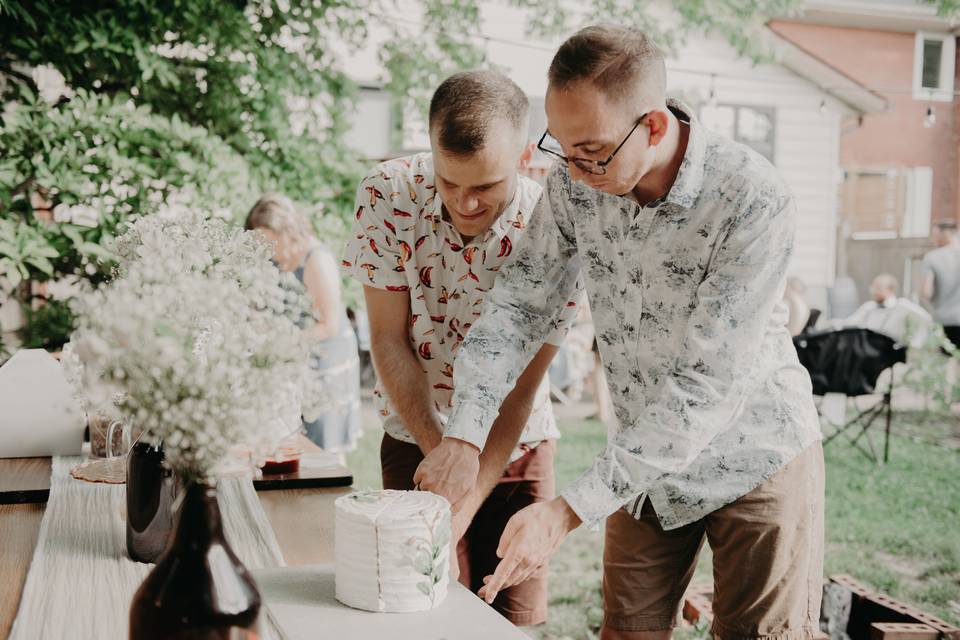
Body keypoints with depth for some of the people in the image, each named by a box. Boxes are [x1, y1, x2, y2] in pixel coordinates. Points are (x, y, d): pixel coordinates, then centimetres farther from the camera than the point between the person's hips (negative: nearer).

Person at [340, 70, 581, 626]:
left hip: (520, 445, 0)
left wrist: (468, 501, -25)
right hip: (419, 438, 0)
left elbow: (522, 389, -18)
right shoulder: (390, 194, -19)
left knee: (517, 616, 7)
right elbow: (389, 342, -13)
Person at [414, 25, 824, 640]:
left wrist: (570, 510, -33)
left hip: (755, 457, -4)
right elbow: (519, 306, -6)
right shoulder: (574, 182, -13)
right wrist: (464, 435, -20)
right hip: (647, 460, 4)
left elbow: (708, 384, -31)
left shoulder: (754, 201, -29)